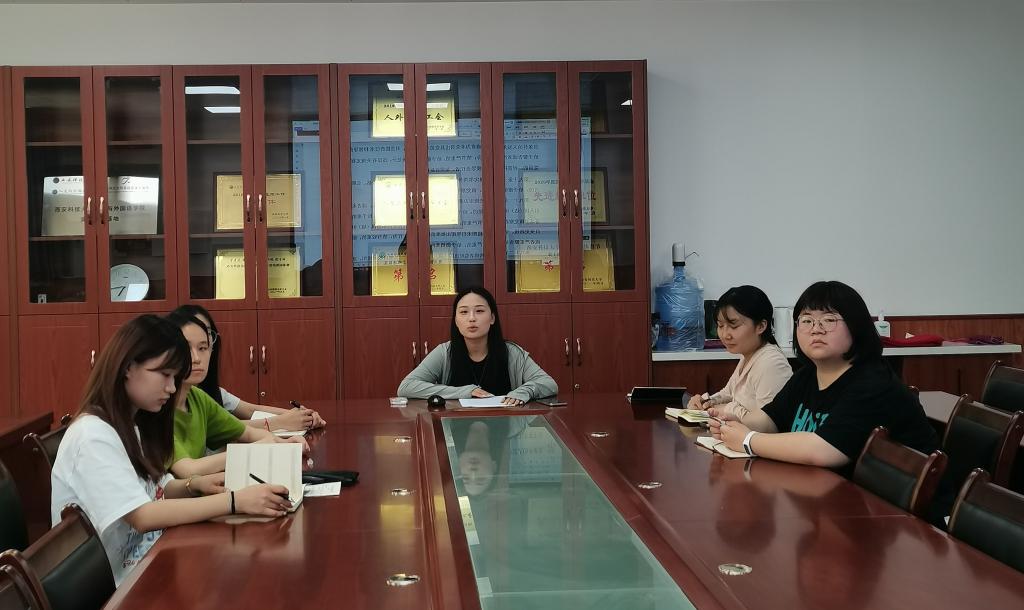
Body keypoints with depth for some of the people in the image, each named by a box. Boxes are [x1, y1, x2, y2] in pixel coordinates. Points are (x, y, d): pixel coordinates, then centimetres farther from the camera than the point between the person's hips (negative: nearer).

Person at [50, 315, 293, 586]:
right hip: (115, 586, -9)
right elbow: (143, 516, -28)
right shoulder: (93, 435, -20)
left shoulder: (131, 425, 11)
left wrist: (194, 486, -4)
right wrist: (234, 501, -30)